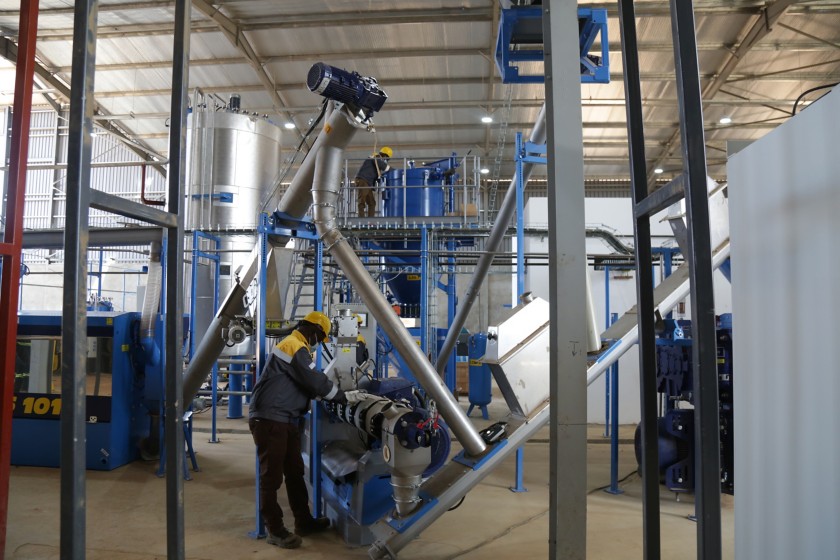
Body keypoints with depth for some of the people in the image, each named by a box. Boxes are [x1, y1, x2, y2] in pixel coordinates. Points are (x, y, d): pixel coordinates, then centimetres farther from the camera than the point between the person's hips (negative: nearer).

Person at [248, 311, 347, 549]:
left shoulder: (293, 346, 18)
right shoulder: (295, 347, -15)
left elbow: (306, 383, 24)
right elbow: (315, 381, -17)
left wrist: (331, 394, 15)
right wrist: (342, 396, -4)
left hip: (285, 420, 11)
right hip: (270, 420, -11)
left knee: (295, 472, 15)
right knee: (272, 476, -1)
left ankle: (304, 522, 24)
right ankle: (275, 530, 8)